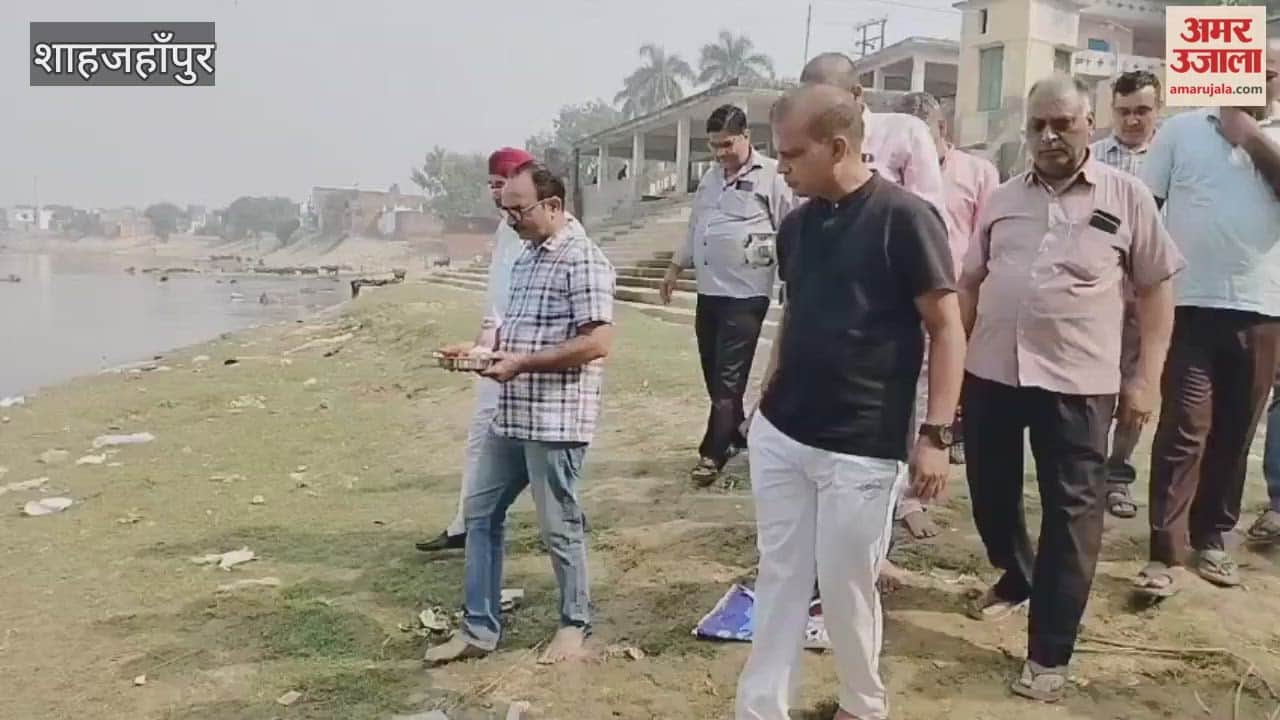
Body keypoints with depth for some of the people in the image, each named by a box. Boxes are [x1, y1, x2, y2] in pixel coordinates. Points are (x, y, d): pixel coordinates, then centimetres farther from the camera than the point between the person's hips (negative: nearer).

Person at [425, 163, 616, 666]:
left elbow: (597, 342, -22)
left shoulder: (582, 260, -14)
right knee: (480, 512, 12)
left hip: (556, 420, -9)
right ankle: (479, 629, 23)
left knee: (558, 526, 5)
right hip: (511, 415, 9)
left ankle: (575, 623, 25)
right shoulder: (527, 258, 14)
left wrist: (520, 363, -22)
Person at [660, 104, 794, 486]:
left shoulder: (771, 175, -7)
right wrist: (674, 268, 22)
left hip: (746, 293, -7)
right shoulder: (710, 177, 16)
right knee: (713, 373, 13)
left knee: (729, 378, -4)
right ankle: (735, 434, 30)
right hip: (708, 291, 8)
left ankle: (713, 452, 4)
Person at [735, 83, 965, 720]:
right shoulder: (796, 224, 6)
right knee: (779, 578, 13)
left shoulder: (904, 218, -12)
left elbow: (947, 329, -10)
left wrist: (935, 434, -14)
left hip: (861, 451, -5)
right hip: (778, 437, 6)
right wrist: (767, 398, 14)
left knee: (845, 588, 8)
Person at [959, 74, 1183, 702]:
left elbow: (1155, 289, 2)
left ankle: (1049, 654, 13)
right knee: (990, 494, 15)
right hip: (991, 374, 4)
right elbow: (970, 283, 14)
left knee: (1071, 513, 2)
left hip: (1078, 382, -3)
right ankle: (1017, 579, 44)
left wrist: (1147, 378, -3)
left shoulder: (1126, 195, 0)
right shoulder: (1003, 198, 9)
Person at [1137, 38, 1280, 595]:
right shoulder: (1182, 128, 5)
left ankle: (1211, 538, 24)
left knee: (1234, 432, 11)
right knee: (1183, 432, -6)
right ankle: (1165, 553, -2)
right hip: (1189, 303, -2)